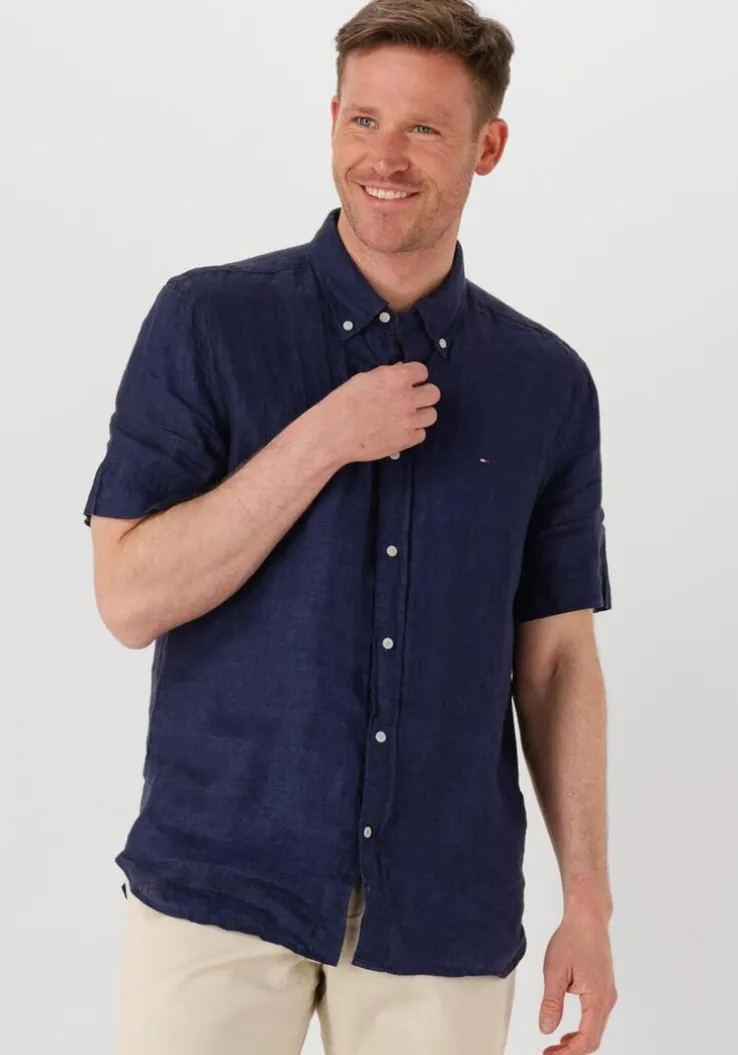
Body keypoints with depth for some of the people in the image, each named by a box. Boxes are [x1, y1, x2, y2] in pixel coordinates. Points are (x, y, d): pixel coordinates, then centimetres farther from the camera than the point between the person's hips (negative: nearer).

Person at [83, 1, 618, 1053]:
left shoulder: (549, 384, 4)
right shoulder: (209, 321, -3)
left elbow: (557, 657, 7)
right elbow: (130, 598, -9)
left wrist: (589, 902, 3)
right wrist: (324, 440, -16)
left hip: (446, 913, 2)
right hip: (221, 884, -2)